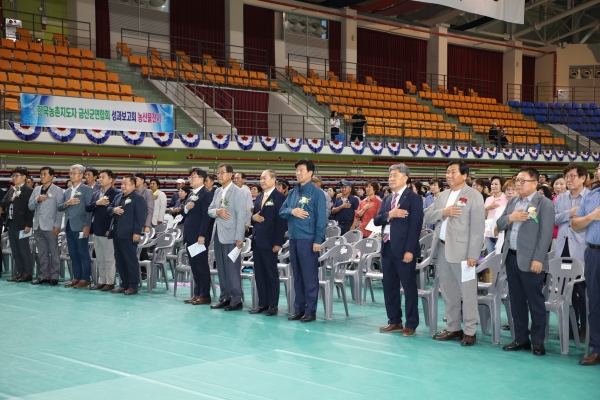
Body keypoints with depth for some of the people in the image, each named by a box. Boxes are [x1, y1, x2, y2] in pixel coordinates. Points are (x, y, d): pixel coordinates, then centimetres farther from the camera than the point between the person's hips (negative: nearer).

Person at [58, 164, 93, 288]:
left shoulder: (87, 189, -3)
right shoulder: (67, 192, 18)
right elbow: (59, 208, 13)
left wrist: (87, 226, -17)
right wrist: (67, 203, -9)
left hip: (80, 227, -7)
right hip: (69, 227, 7)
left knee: (83, 254, -3)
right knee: (73, 254, 10)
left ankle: (85, 279, 1)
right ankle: (76, 278, 16)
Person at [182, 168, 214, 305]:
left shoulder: (207, 194, -11)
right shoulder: (191, 193, 17)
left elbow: (206, 216, -17)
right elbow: (183, 210, 18)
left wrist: (202, 235, -21)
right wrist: (185, 207, -6)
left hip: (200, 236, -9)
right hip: (190, 236, 9)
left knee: (202, 265, -2)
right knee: (194, 266, 11)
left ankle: (205, 295, 4)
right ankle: (197, 293, 18)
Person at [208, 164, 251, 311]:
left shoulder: (238, 192, -8)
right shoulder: (218, 191, 14)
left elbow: (241, 215, -13)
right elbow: (210, 210, 15)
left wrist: (239, 238, -18)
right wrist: (217, 211, -10)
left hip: (231, 235, -7)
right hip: (218, 234, 7)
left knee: (232, 268, -5)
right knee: (221, 268, 11)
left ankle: (236, 300, 1)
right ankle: (225, 297, 18)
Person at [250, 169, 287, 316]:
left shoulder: (280, 197, -7)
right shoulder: (259, 197, 16)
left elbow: (282, 221, -12)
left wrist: (278, 243, -17)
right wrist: (253, 217, -2)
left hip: (269, 241, -7)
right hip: (257, 240, 7)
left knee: (271, 273, 1)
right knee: (259, 273, 9)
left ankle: (273, 305, 7)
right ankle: (262, 303, 16)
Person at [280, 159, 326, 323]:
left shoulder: (317, 193, -5)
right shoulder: (293, 192, 13)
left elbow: (321, 218, -9)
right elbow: (282, 211, 13)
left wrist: (318, 240, -15)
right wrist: (292, 211, -10)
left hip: (308, 239, -6)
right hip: (293, 239, 6)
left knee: (310, 276, -1)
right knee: (297, 275, 11)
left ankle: (310, 311, 5)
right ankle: (299, 309, 18)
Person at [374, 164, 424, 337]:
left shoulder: (414, 198, -6)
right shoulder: (387, 199, 16)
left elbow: (415, 225, -13)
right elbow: (376, 220, 7)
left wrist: (409, 250, -19)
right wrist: (389, 214, -13)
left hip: (404, 249, -7)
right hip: (387, 248, 7)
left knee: (409, 287, 0)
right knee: (389, 287, 11)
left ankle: (411, 324, 6)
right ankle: (394, 321, 21)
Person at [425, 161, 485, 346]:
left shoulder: (474, 196, -6)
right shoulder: (443, 195, 14)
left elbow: (477, 227, -11)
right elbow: (427, 217, 11)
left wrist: (473, 255, -17)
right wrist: (443, 212, -9)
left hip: (461, 250, -7)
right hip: (443, 249, 7)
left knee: (467, 292, -1)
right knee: (448, 291, 12)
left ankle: (470, 331, 5)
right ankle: (453, 328, 22)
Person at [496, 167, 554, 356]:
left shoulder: (544, 204, -7)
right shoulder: (512, 202, 14)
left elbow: (546, 234, -13)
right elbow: (499, 224, 12)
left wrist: (538, 259, -19)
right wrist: (511, 217, -9)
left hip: (530, 260, -7)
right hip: (511, 257, 7)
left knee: (535, 302, 1)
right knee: (516, 300, 12)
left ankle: (538, 342, 10)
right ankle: (521, 339, 21)